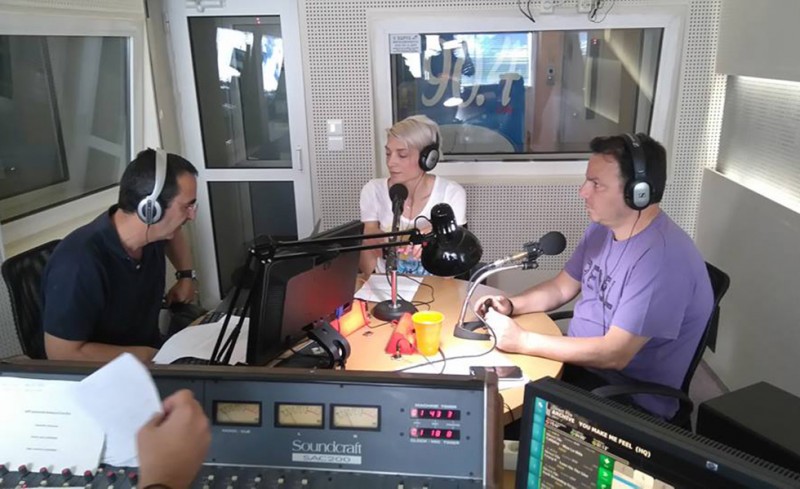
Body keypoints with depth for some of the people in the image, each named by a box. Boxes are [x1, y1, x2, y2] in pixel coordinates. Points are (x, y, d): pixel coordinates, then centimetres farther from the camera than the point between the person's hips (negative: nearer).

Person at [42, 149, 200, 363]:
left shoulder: (153, 230, -8)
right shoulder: (79, 264, -28)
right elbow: (63, 354, -24)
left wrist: (186, 276, 7)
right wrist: (148, 356, -22)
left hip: (151, 351, 7)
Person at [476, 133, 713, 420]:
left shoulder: (663, 258, -28)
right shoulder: (602, 228, 1)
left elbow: (614, 354, -29)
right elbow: (562, 287, 12)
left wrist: (522, 340, -27)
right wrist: (511, 306, -7)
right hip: (578, 360, 8)